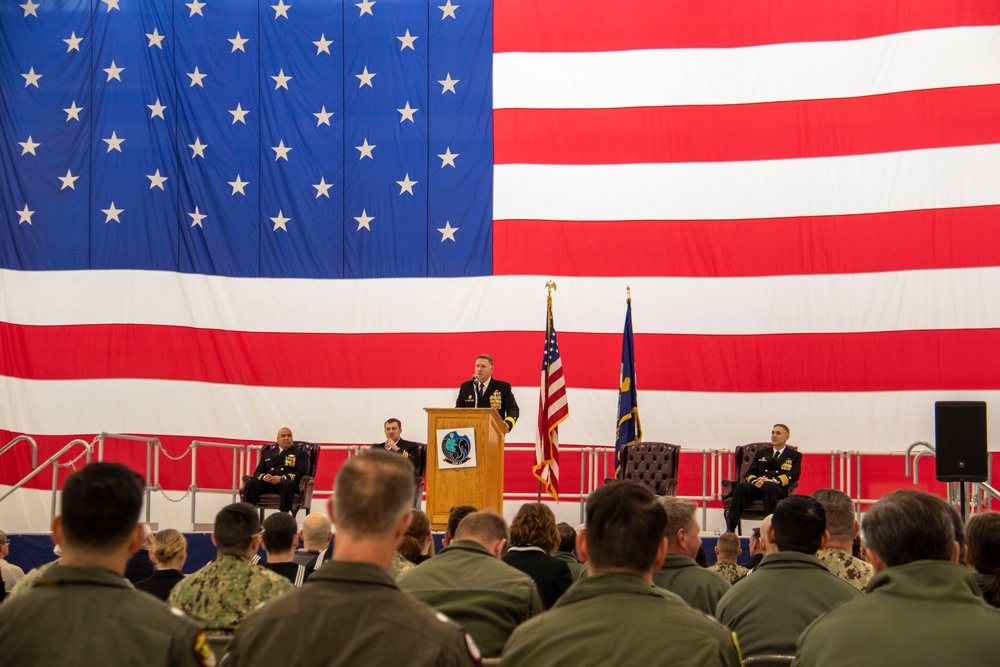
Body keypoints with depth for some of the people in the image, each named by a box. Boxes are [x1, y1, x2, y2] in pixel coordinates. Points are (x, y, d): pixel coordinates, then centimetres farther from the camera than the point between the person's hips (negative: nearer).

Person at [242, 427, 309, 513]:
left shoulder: (300, 454, 18)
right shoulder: (267, 453, 28)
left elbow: (301, 473, 2)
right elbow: (257, 472, 20)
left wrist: (282, 478, -15)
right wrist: (264, 476, -7)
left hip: (287, 482, -3)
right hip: (267, 483, 3)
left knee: (287, 484, -39)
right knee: (251, 483, -28)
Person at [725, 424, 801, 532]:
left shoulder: (794, 456, 18)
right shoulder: (761, 452, 28)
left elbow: (793, 475, 0)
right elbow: (750, 473, 19)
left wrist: (773, 481, -17)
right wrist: (755, 481, -8)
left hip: (778, 489, -3)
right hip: (757, 487, 3)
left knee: (768, 486, -39)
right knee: (741, 486, -31)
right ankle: (730, 527, -40)